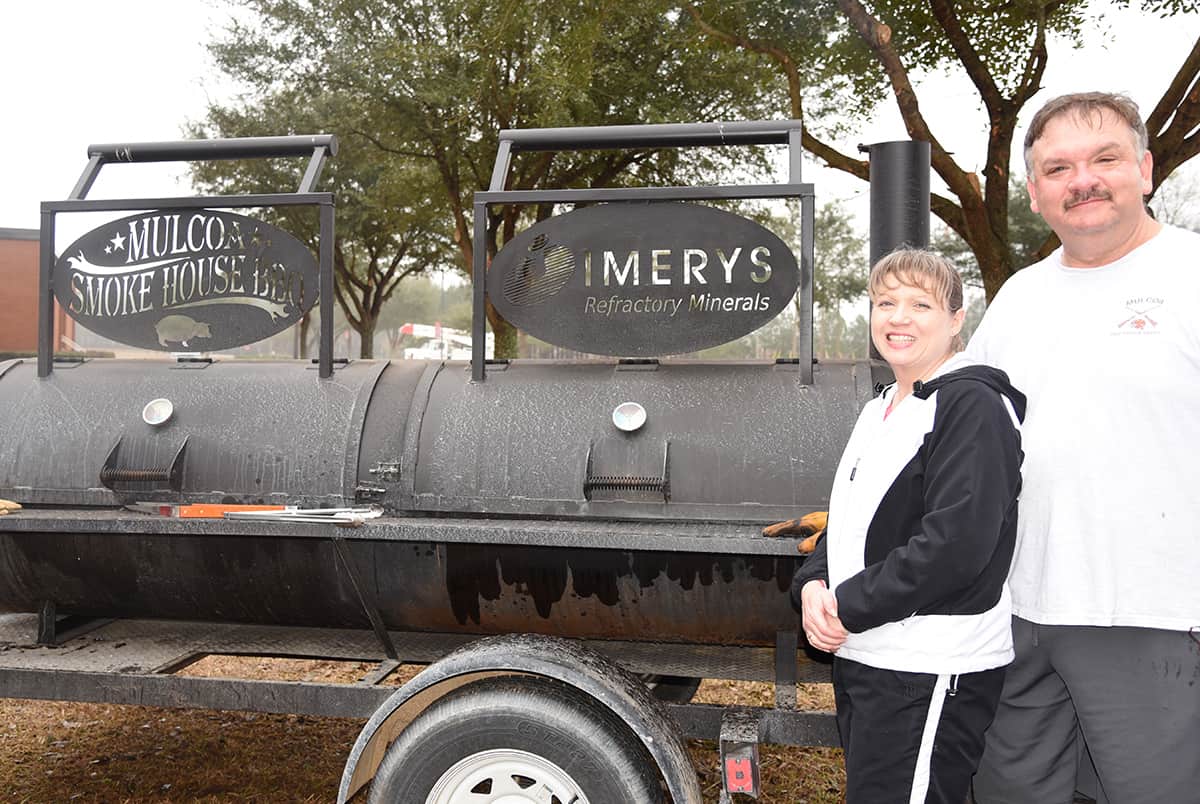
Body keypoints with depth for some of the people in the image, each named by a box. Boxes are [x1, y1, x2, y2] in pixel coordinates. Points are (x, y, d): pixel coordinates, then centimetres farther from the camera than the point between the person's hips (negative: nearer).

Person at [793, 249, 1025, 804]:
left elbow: (956, 543, -22)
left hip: (931, 673, -9)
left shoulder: (970, 405, -12)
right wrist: (813, 587, -1)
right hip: (861, 657, 9)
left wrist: (848, 607, -17)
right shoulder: (881, 409, 15)